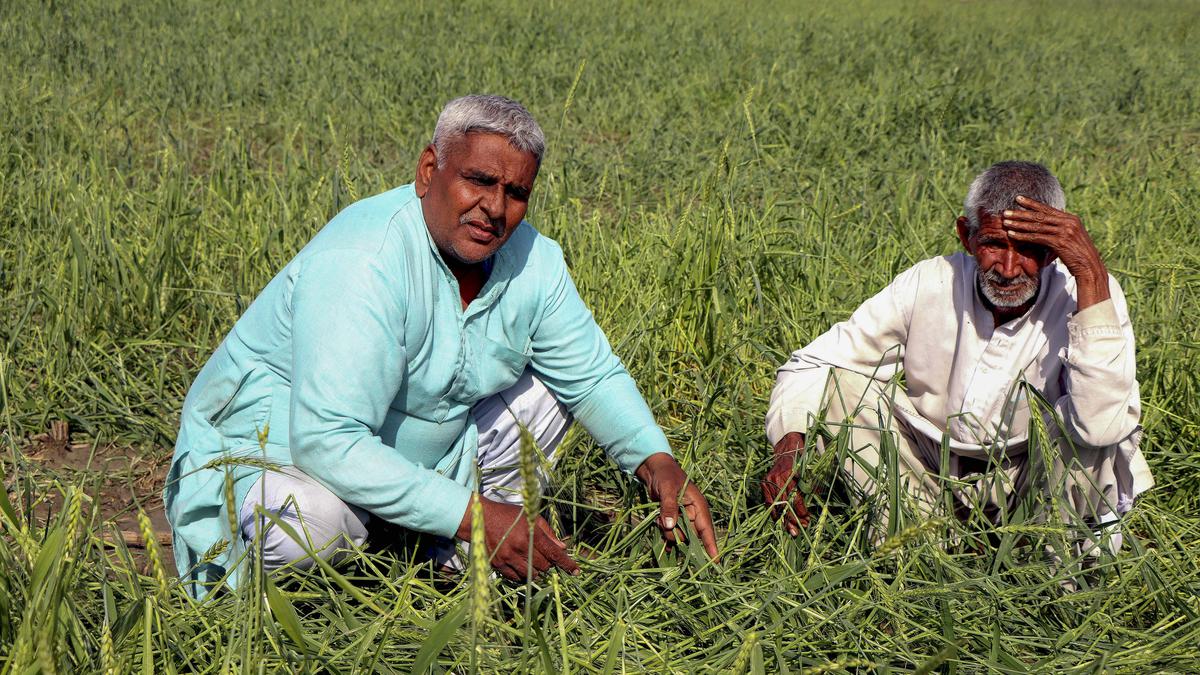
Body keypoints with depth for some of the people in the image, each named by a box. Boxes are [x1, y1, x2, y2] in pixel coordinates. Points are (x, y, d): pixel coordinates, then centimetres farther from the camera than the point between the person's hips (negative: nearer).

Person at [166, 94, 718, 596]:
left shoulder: (532, 261, -7)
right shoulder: (361, 264, -32)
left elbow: (595, 376, 6)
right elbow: (328, 441, -38)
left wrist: (657, 463, -13)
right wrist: (470, 515, -38)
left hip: (417, 450, 7)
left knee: (544, 393, 0)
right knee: (315, 519, -39)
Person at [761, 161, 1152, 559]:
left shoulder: (1085, 294, -21)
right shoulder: (928, 285, -15)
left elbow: (1101, 427, -39)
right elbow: (810, 365, -7)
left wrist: (1091, 273, -39)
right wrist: (789, 448, -27)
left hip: (1037, 484, -2)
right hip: (931, 481, 2)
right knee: (837, 384, -17)